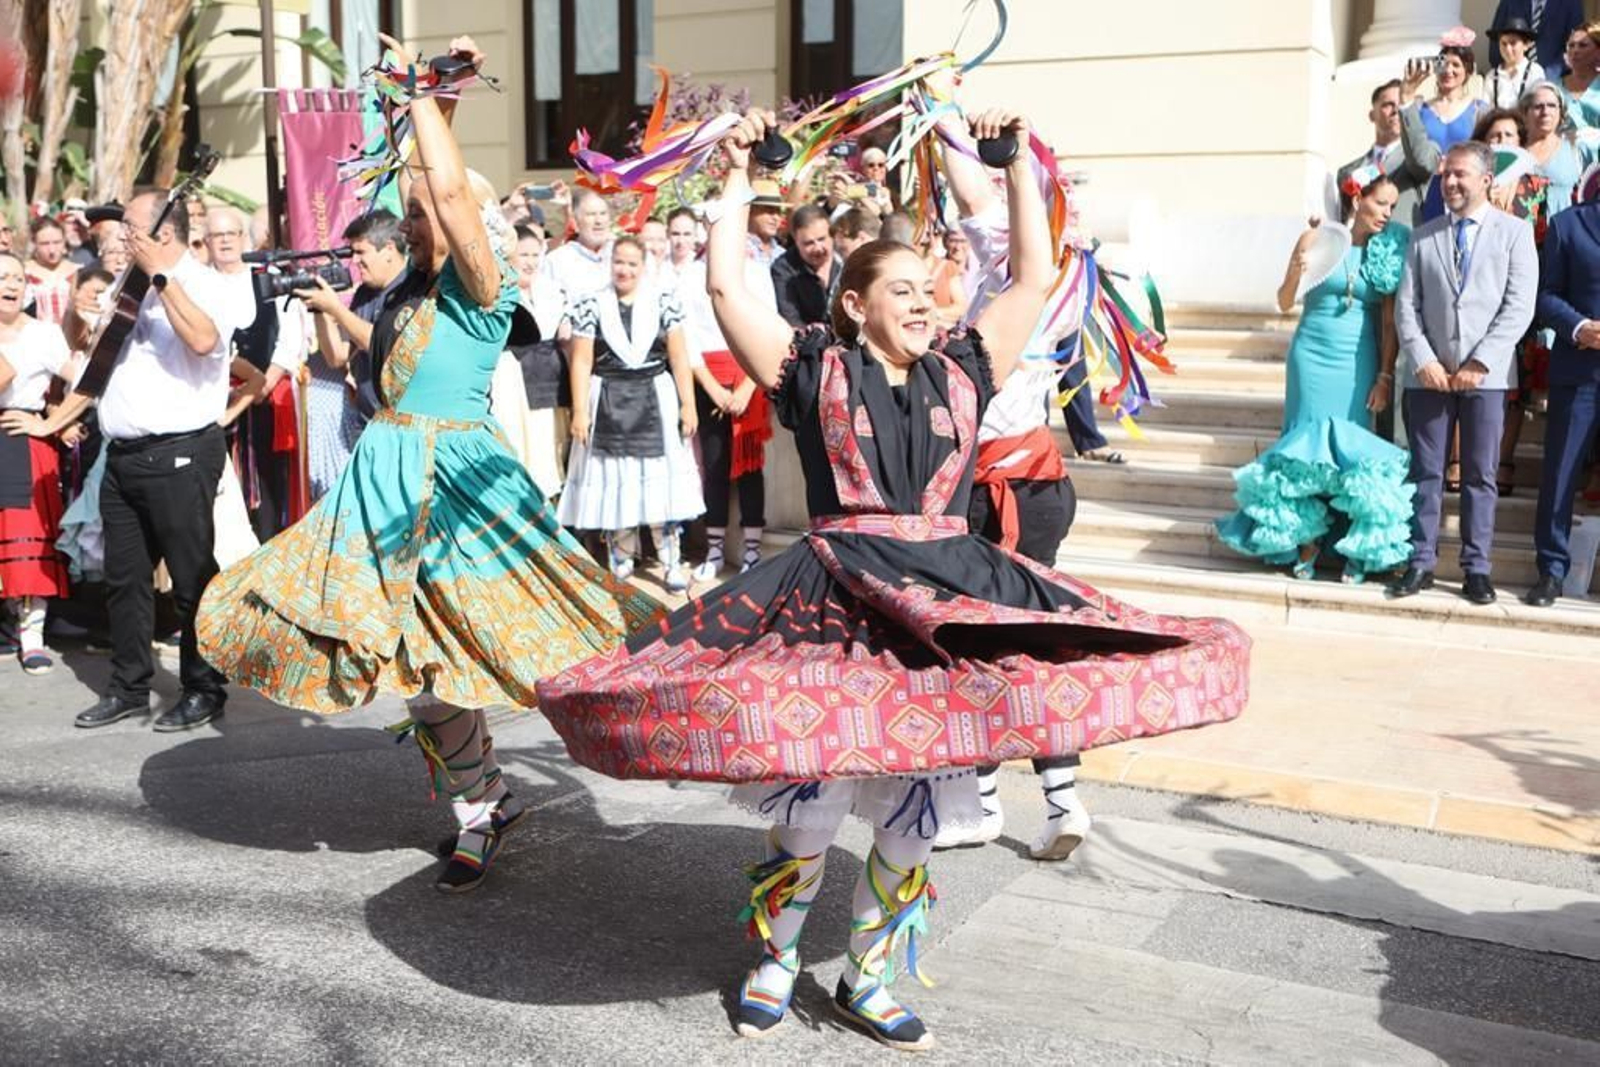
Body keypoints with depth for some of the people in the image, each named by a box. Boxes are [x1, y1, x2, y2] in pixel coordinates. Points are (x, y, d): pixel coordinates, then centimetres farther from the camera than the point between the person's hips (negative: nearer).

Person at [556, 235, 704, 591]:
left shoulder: (663, 303, 5)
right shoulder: (591, 307, 3)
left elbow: (678, 357, 3)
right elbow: (581, 362, 0)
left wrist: (688, 404, -2)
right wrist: (580, 412, -6)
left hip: (655, 403, 0)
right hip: (608, 406, 0)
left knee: (661, 482, -3)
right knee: (612, 482, 4)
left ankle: (672, 562, 2)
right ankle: (621, 562, 14)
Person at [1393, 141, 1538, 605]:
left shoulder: (1515, 232, 4)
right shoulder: (1423, 236, 12)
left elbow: (1519, 307, -4)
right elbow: (1406, 305, 6)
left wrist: (1480, 363, -13)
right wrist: (1423, 360, -8)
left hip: (1486, 375, -2)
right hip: (1428, 373, 2)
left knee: (1480, 475, 3)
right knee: (1425, 472, 4)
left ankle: (1476, 568, 9)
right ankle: (1420, 562, 10)